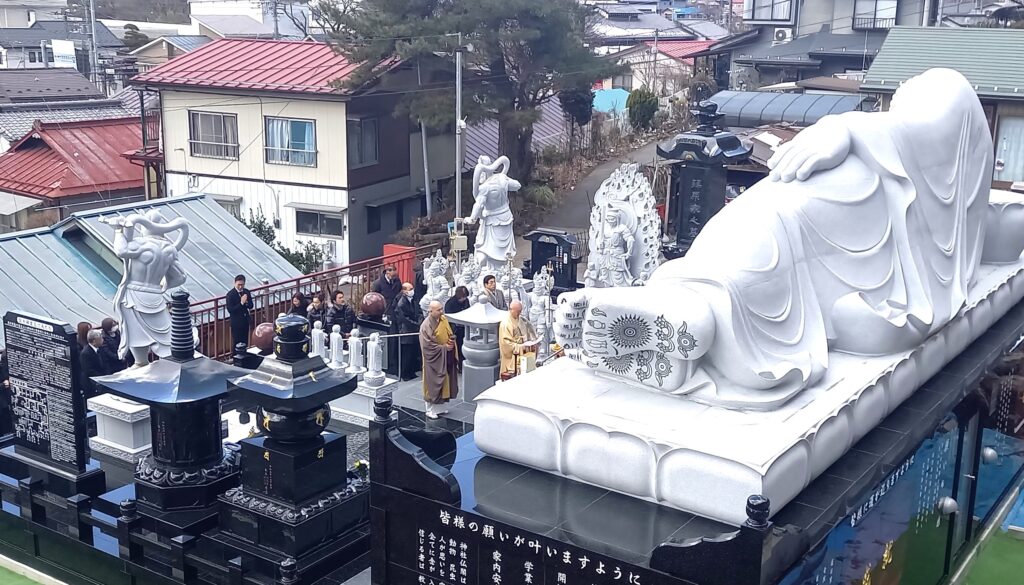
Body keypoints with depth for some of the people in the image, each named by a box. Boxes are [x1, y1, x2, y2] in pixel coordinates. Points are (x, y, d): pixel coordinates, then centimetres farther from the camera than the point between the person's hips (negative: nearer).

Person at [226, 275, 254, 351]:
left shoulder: (247, 292, 2)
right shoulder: (230, 295, -15)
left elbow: (251, 306, 5)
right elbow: (230, 310, -20)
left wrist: (246, 302, -18)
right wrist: (241, 303, -27)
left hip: (245, 321, 6)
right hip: (236, 322, -6)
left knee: (245, 342, 13)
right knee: (236, 343, 2)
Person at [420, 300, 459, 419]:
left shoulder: (443, 319, 2)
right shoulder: (426, 325, -19)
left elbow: (450, 334, 14)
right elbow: (428, 345, -20)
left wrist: (452, 339, -9)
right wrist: (444, 348, -18)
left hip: (446, 359, 7)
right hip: (434, 359, -7)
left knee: (445, 383, 13)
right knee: (433, 384, 1)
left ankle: (442, 407, 25)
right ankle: (431, 410, 12)